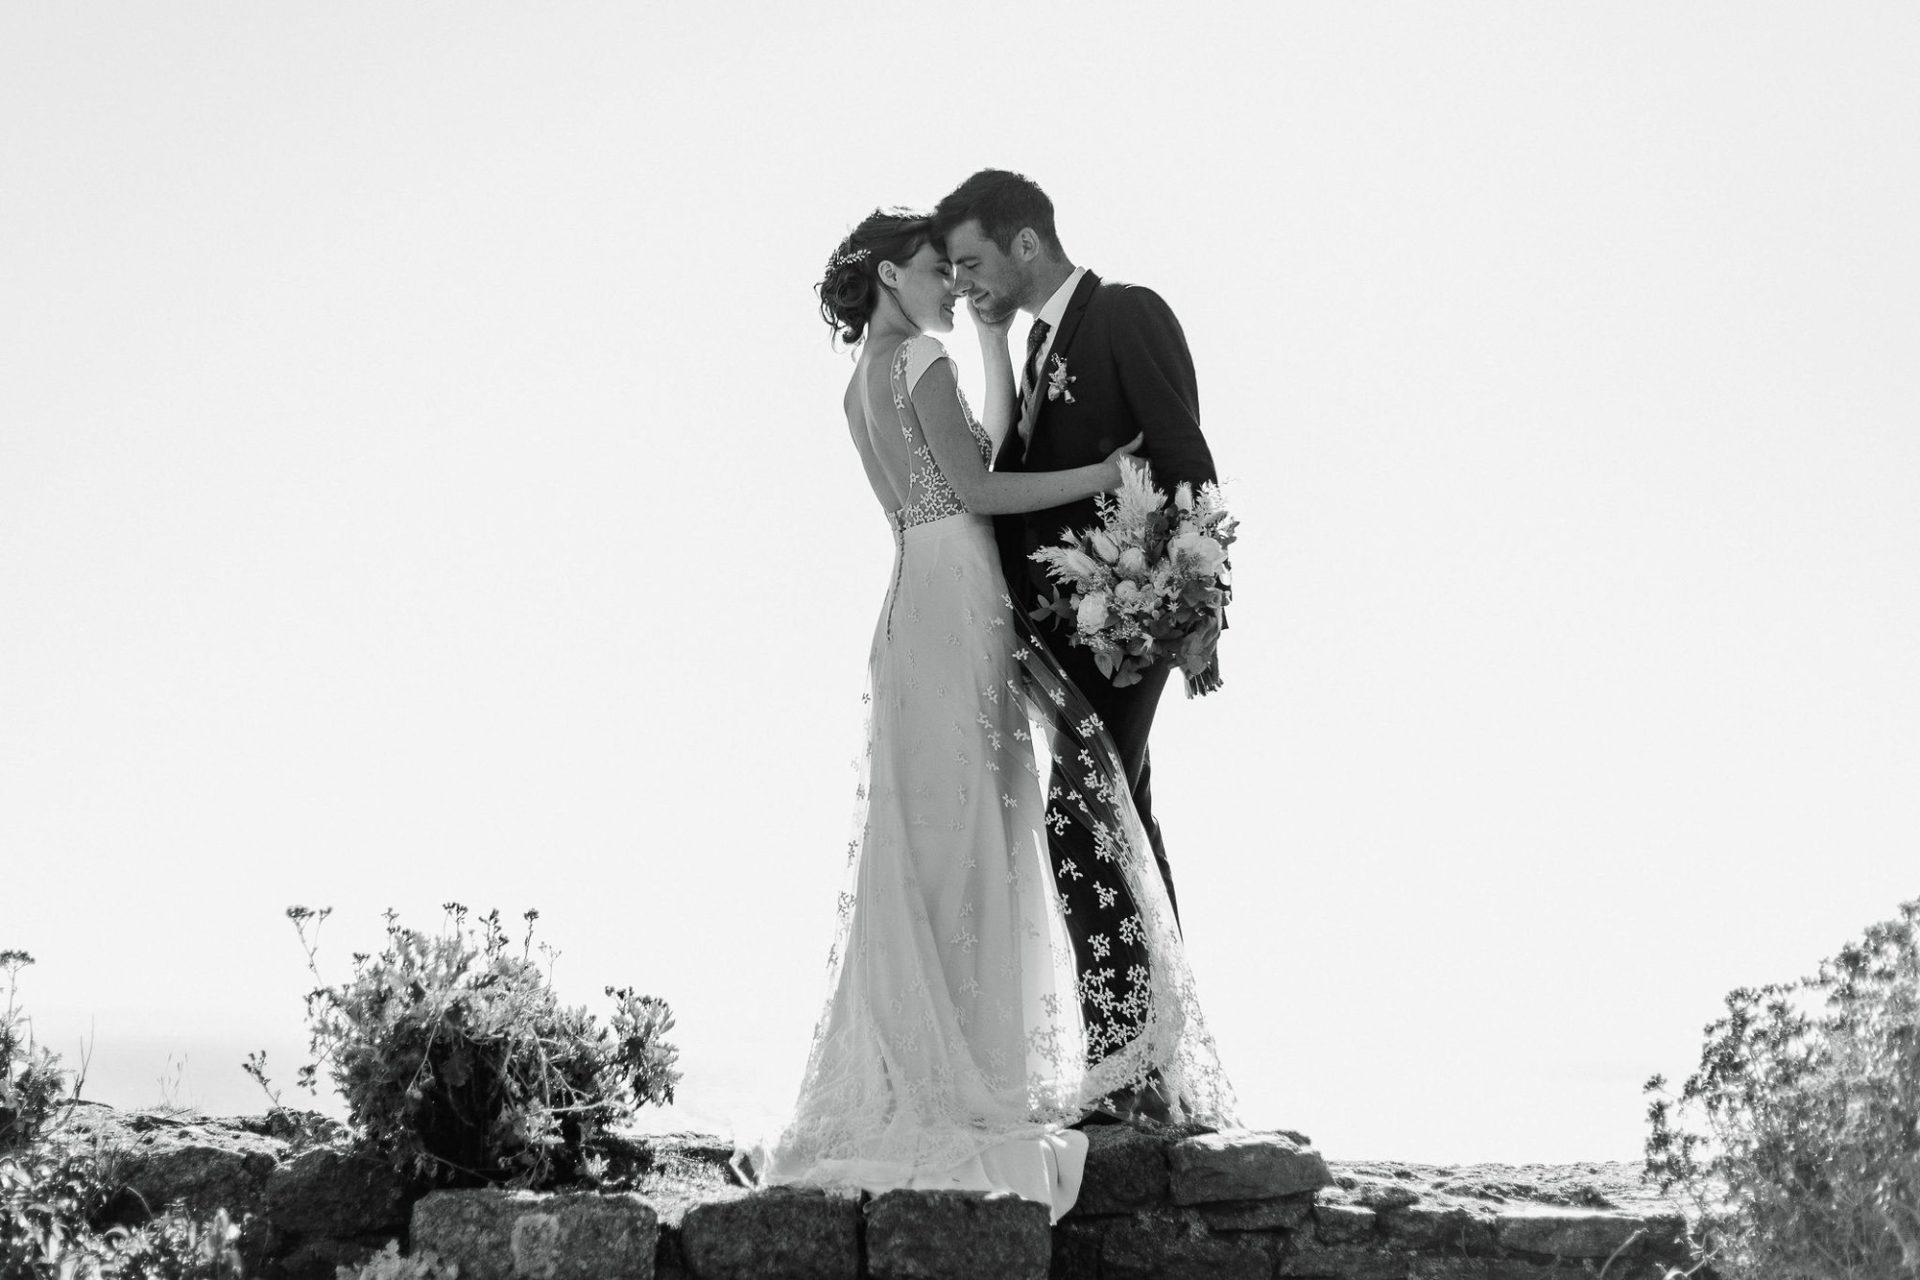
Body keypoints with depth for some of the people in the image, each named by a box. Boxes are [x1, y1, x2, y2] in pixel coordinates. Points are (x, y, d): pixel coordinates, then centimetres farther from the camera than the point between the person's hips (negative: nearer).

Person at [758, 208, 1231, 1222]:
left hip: (917, 602, 9)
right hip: (956, 602, -9)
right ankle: (955, 1089, -7)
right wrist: (1102, 474, -11)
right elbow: (974, 488, -14)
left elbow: (988, 445, 17)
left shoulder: (865, 382, 20)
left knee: (930, 844, 10)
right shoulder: (920, 362, -7)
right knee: (961, 840, -8)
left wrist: (993, 334, 19)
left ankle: (907, 1081, 11)